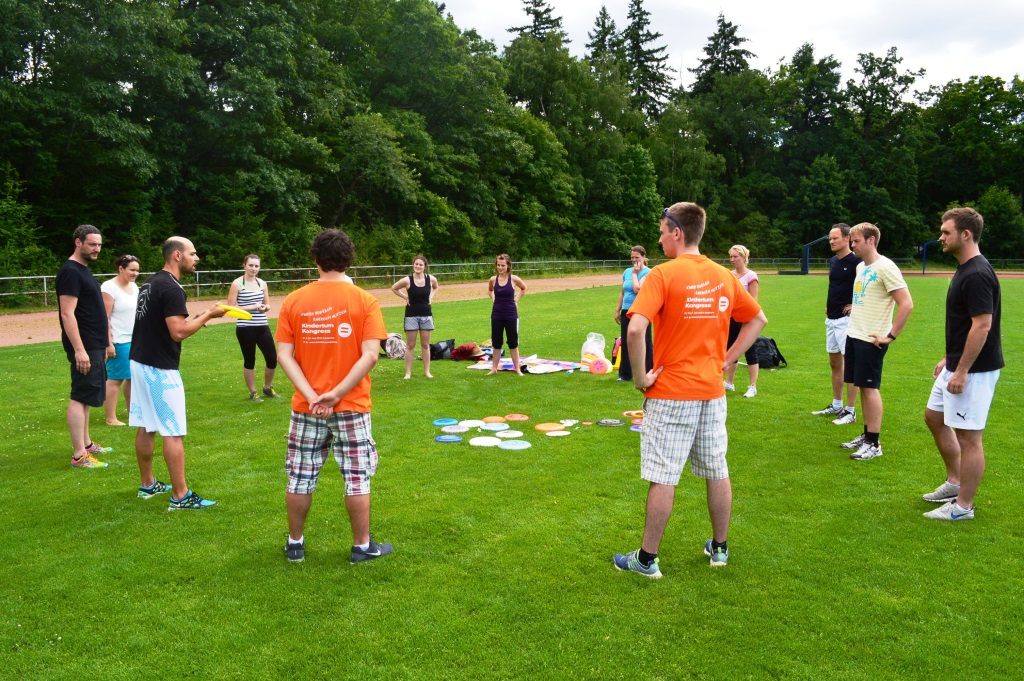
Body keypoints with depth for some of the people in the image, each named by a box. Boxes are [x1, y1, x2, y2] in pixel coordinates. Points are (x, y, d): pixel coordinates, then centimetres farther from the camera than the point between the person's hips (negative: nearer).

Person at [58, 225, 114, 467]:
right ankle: (79, 456, -6)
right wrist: (79, 350, -25)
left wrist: (104, 344, 21)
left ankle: (86, 443, 26)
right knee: (80, 397, -8)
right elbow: (67, 314, -21)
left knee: (86, 396, 16)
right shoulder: (71, 272, -14)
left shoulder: (83, 270, 15)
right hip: (84, 347, -10)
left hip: (94, 346, 10)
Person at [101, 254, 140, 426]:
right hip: (119, 342, -8)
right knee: (115, 379, -2)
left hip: (135, 340, 8)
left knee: (133, 377, 12)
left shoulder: (134, 286, 12)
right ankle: (111, 418, 6)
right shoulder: (109, 287, -11)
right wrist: (109, 343, -19)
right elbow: (104, 318, -15)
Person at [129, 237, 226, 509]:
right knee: (174, 433, -5)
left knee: (145, 427, 16)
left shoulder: (150, 283, 12)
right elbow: (178, 332, -23)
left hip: (140, 362, 10)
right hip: (160, 369, -10)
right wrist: (207, 315, -13)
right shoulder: (171, 288, -18)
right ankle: (180, 497, -1)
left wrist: (194, 319, 16)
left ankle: (148, 485, 28)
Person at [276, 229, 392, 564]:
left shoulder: (293, 301, 0)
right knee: (357, 477, 9)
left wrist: (312, 396, -12)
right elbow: (370, 355, -15)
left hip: (306, 408, 2)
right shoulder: (364, 301, -6)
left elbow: (284, 354, -7)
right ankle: (362, 546, 19)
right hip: (351, 408, -2)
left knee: (300, 477, 15)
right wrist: (337, 394, -13)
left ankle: (295, 544, 28)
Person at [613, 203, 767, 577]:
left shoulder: (663, 274, -13)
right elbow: (758, 320, 17)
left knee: (663, 478, 1)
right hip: (713, 391, 6)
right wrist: (726, 360, 13)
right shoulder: (724, 276, 6)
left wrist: (639, 377, -14)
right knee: (717, 472, 16)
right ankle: (720, 547, 31)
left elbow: (635, 329, -25)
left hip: (670, 393, -6)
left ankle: (647, 558, 12)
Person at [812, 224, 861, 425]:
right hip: (831, 318, 9)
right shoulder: (833, 261, 12)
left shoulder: (855, 262, -14)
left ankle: (850, 411, 2)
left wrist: (856, 305, -16)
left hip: (845, 319, -9)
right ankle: (836, 406, 26)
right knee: (834, 363, 15)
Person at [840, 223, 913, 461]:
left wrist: (890, 335, -17)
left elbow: (907, 304, -19)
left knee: (870, 388, -4)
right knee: (862, 386, 12)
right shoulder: (860, 267, 13)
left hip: (871, 340, -8)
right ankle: (866, 435, 22)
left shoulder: (885, 268, -14)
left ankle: (874, 444, 3)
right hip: (854, 335, 8)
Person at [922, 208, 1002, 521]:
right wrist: (949, 359, 20)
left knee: (968, 436, -1)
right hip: (957, 364, 11)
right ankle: (954, 483, 32)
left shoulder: (977, 275, -21)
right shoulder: (965, 270, 10)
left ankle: (963, 506, 11)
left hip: (973, 370, -11)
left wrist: (962, 371, -22)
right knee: (934, 417, 20)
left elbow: (982, 325, -24)